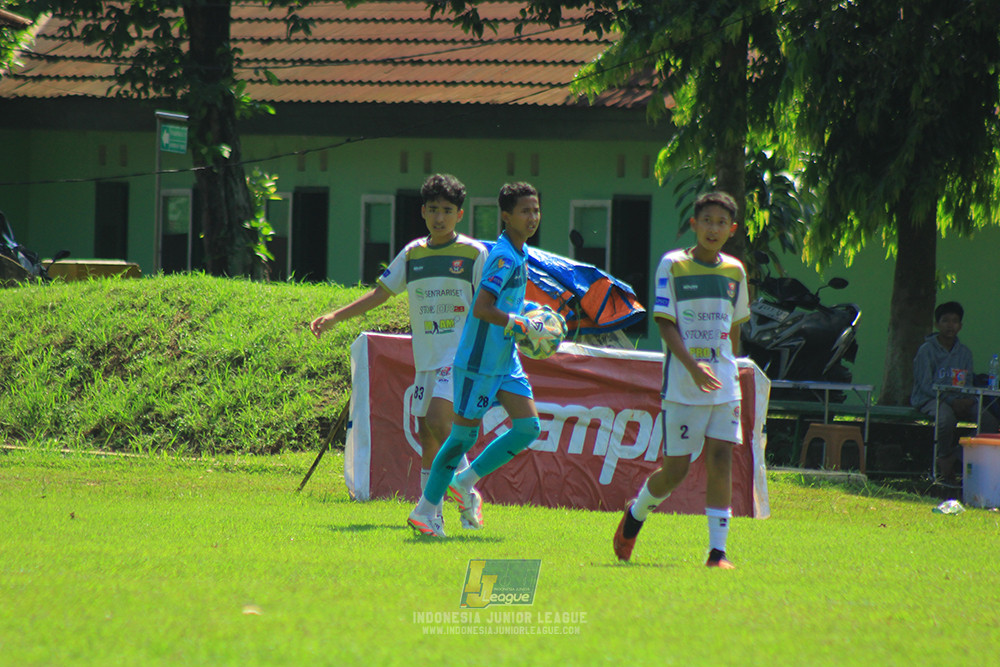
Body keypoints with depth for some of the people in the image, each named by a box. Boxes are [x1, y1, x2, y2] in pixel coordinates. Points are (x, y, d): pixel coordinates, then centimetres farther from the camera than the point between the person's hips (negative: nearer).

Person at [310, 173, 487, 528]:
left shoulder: (474, 253, -2)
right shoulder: (413, 253, 11)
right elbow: (381, 292, 15)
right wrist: (336, 316, 9)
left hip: (461, 354, -5)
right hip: (426, 357, 5)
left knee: (437, 419, -22)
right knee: (426, 433, 4)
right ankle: (431, 509, 10)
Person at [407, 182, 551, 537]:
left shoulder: (518, 255, 12)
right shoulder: (504, 256, -18)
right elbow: (482, 309, -27)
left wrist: (521, 326, 14)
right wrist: (524, 326, -22)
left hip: (506, 360, 9)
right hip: (478, 360, -9)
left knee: (529, 427, -1)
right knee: (465, 432, -3)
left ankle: (465, 482, 13)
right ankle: (424, 510, 9)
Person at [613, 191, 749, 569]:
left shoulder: (735, 271, 10)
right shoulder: (673, 266, -4)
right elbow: (665, 324, -9)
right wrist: (693, 367, -21)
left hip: (724, 385, 4)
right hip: (682, 386, -4)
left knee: (721, 459, -7)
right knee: (676, 469, -1)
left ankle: (718, 551, -7)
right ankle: (635, 513, 29)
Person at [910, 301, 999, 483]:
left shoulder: (965, 353, 14)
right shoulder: (927, 350, -3)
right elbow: (925, 385, -10)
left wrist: (967, 400, -11)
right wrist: (952, 401, -21)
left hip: (958, 401, 5)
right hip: (928, 400, -5)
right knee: (947, 418, -40)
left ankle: (957, 460, -13)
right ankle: (944, 460, -15)